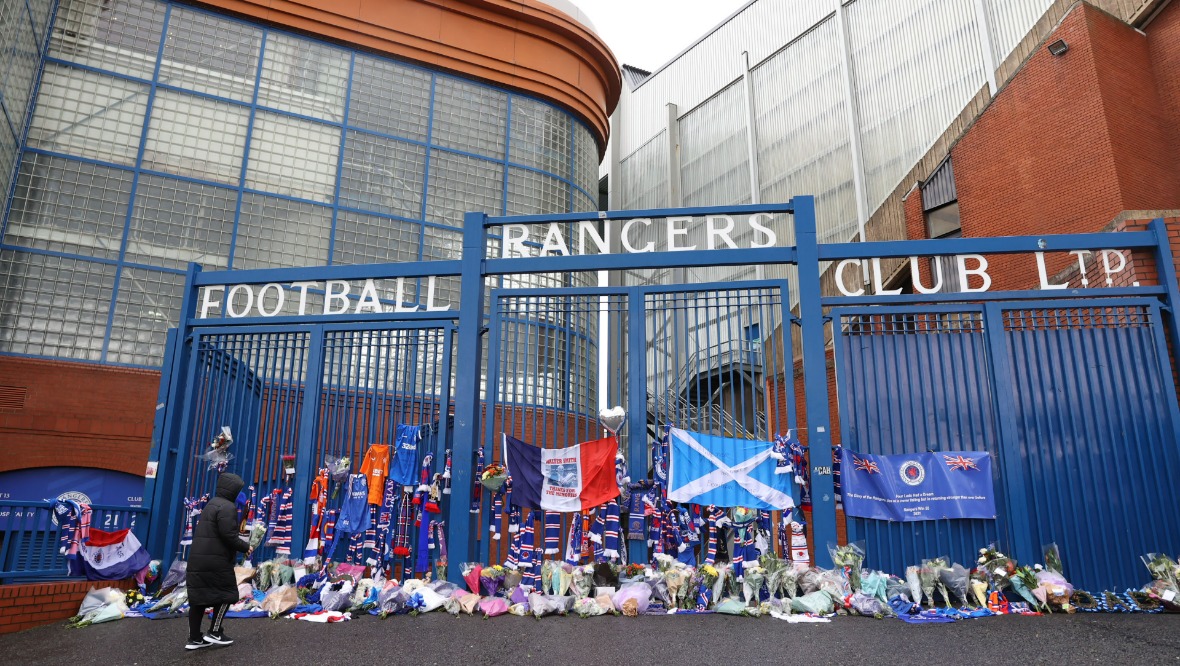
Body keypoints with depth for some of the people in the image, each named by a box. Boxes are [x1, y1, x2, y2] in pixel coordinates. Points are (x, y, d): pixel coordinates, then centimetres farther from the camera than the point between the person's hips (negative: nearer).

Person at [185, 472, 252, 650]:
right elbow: (228, 535, -20)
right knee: (226, 594, 4)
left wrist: (240, 546, 18)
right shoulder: (227, 507, -13)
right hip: (215, 561, -9)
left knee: (199, 597, 10)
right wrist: (245, 547, -6)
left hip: (198, 559, 10)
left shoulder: (212, 504, 20)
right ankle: (215, 632, 6)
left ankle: (194, 638, 14)